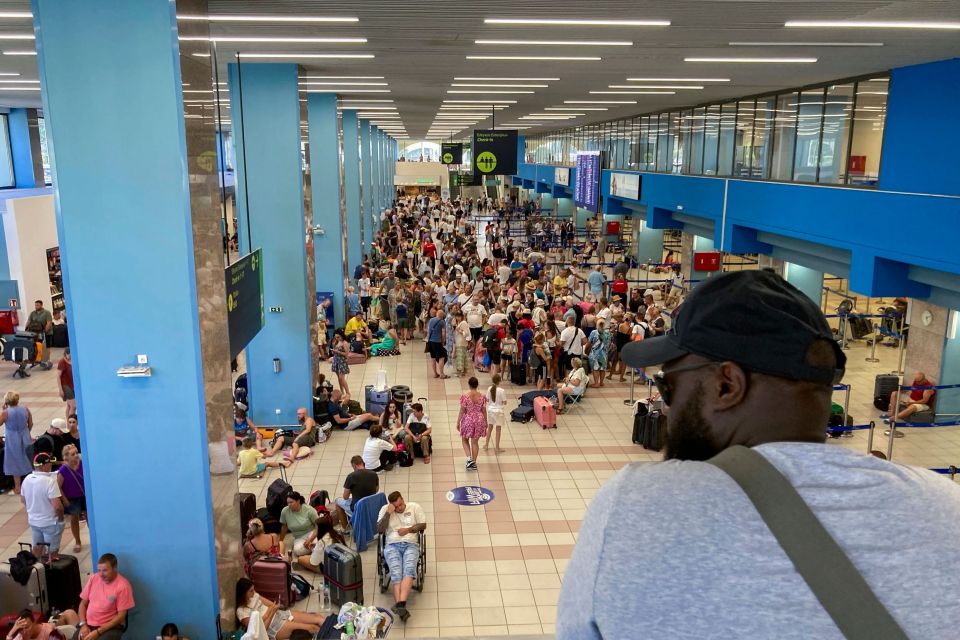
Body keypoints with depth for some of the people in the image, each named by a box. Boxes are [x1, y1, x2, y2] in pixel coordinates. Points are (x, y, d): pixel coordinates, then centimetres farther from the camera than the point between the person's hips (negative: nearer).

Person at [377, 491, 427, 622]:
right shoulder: (385, 509, 11)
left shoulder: (415, 507, 11)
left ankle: (400, 604, -49)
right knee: (396, 573, -27)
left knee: (409, 570, -31)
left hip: (411, 544, 0)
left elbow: (423, 525, 10)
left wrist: (408, 530, -5)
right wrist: (388, 513, -8)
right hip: (392, 545, 0)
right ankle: (401, 607, -42)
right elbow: (380, 529, 3)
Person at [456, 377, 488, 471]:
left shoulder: (465, 396, -16)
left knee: (464, 440, 18)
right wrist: (485, 422, 13)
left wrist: (458, 422, 0)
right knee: (475, 442, 14)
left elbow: (462, 411, -11)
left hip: (468, 420, -3)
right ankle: (474, 463, 20)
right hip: (479, 420, 3)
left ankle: (469, 458, 1)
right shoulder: (482, 396, -8)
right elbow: (484, 411, -1)